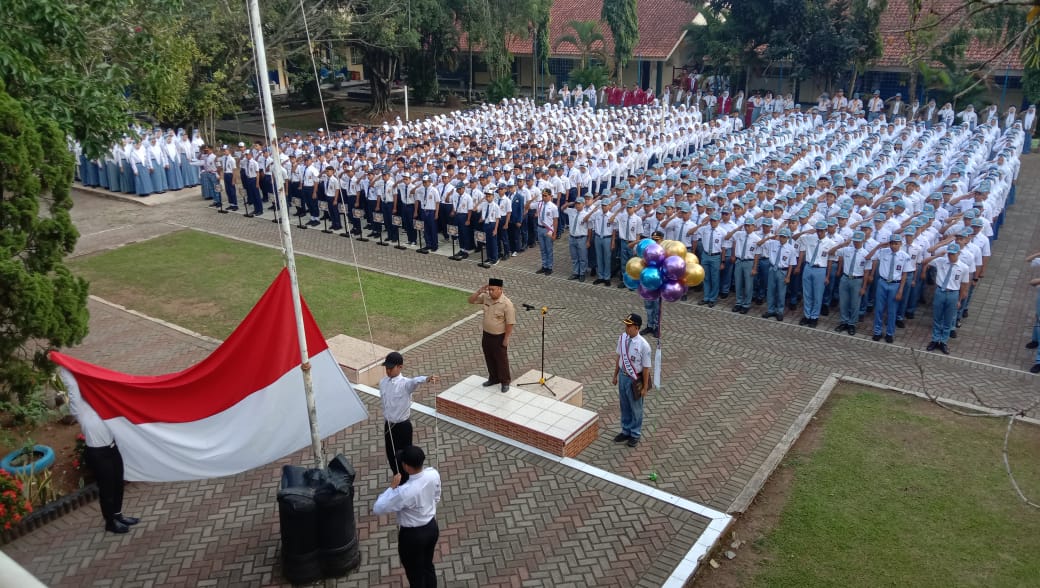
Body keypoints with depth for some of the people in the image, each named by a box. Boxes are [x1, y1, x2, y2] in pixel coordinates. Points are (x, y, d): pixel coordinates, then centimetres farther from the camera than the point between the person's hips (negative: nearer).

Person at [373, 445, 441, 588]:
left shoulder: (405, 492, -36)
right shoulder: (434, 474, -17)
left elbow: (378, 508, -24)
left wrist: (392, 487, -17)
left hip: (412, 536, -6)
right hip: (432, 528, 6)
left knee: (415, 575, 19)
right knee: (428, 566, 30)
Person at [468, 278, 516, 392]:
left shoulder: (507, 304, -25)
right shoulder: (486, 297, -8)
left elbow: (510, 323, -20)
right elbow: (471, 300, 2)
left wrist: (506, 339, -17)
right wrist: (479, 291, -15)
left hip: (499, 337, -6)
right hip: (486, 335, 6)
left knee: (501, 360, 10)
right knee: (489, 359, 20)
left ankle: (505, 382, 28)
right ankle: (494, 378, 40)